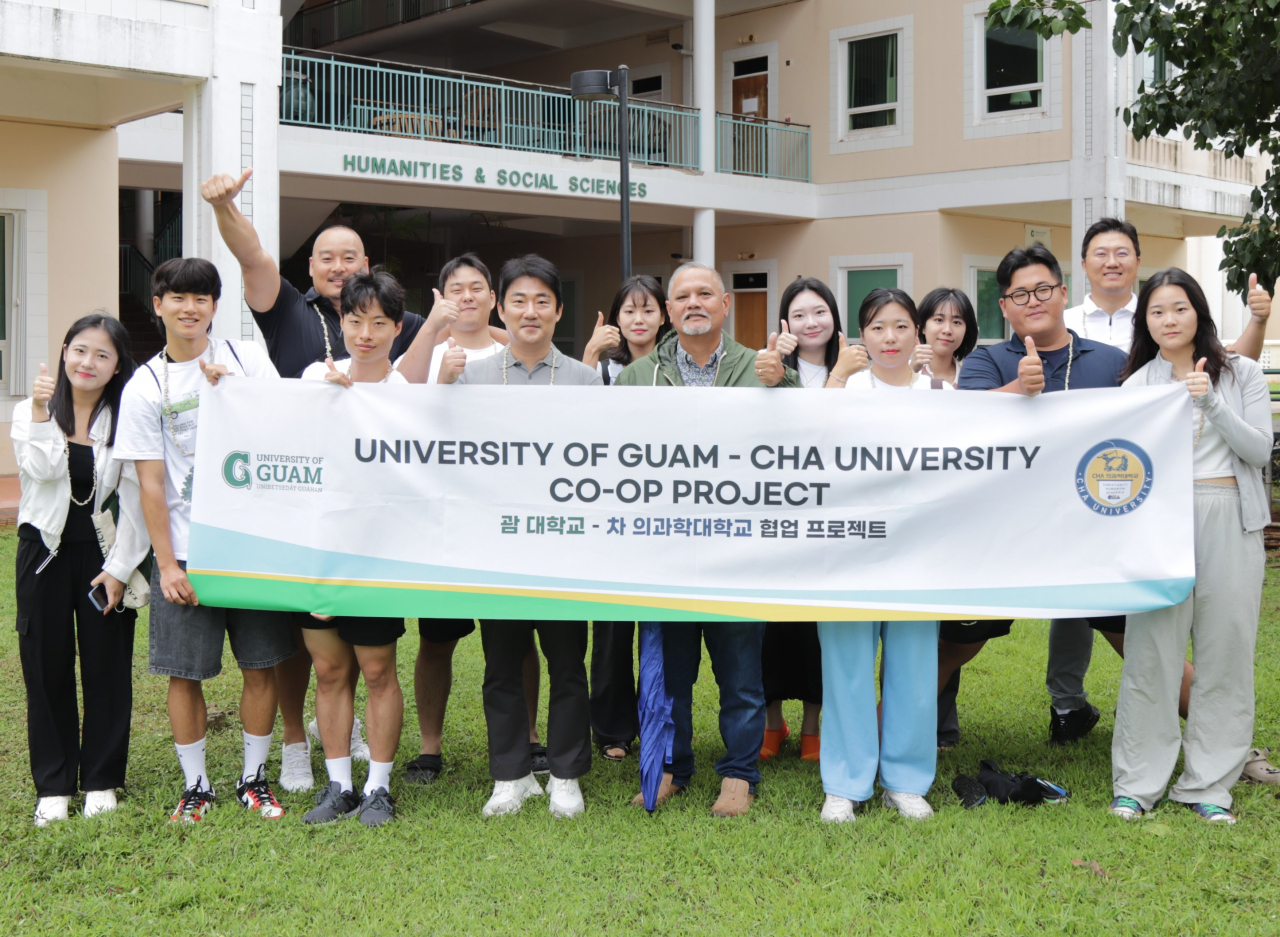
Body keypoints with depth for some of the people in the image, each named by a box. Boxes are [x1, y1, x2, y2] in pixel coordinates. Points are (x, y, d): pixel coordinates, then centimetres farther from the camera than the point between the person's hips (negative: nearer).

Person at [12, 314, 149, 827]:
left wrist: (120, 567, -8)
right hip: (45, 553, 1)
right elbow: (43, 471, -14)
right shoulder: (31, 412, 2)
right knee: (47, 668, 5)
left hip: (103, 554, -1)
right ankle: (53, 785, 17)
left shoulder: (125, 418, -2)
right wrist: (42, 414, -20)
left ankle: (101, 780, 18)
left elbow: (135, 500, -4)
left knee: (107, 668, 4)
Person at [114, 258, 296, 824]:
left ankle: (254, 778, 21)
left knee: (261, 665, 5)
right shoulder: (145, 386, 1)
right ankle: (196, 785, 19)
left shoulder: (246, 357, 5)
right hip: (186, 550, -1)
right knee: (184, 671, 3)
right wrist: (167, 564, -6)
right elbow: (151, 482, -2)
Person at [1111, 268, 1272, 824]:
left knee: (1225, 649, 2)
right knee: (1151, 648, -4)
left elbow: (1259, 451, -2)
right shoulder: (1137, 384, 9)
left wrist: (1211, 402, -11)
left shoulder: (1242, 374, 8)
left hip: (1230, 520, 1)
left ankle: (1209, 784, 12)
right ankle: (1138, 782, 6)